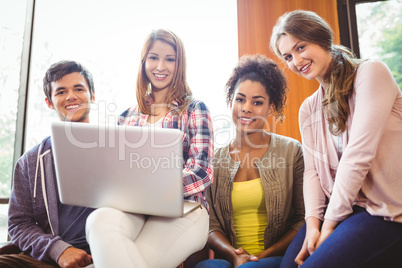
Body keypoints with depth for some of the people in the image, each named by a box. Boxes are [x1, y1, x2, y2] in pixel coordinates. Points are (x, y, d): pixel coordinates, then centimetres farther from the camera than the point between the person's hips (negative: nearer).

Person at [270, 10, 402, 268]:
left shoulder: (370, 72, -8)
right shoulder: (308, 109, 12)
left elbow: (358, 155, -16)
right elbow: (313, 169, 5)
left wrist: (330, 223, -13)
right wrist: (313, 222, -10)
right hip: (342, 208, 5)